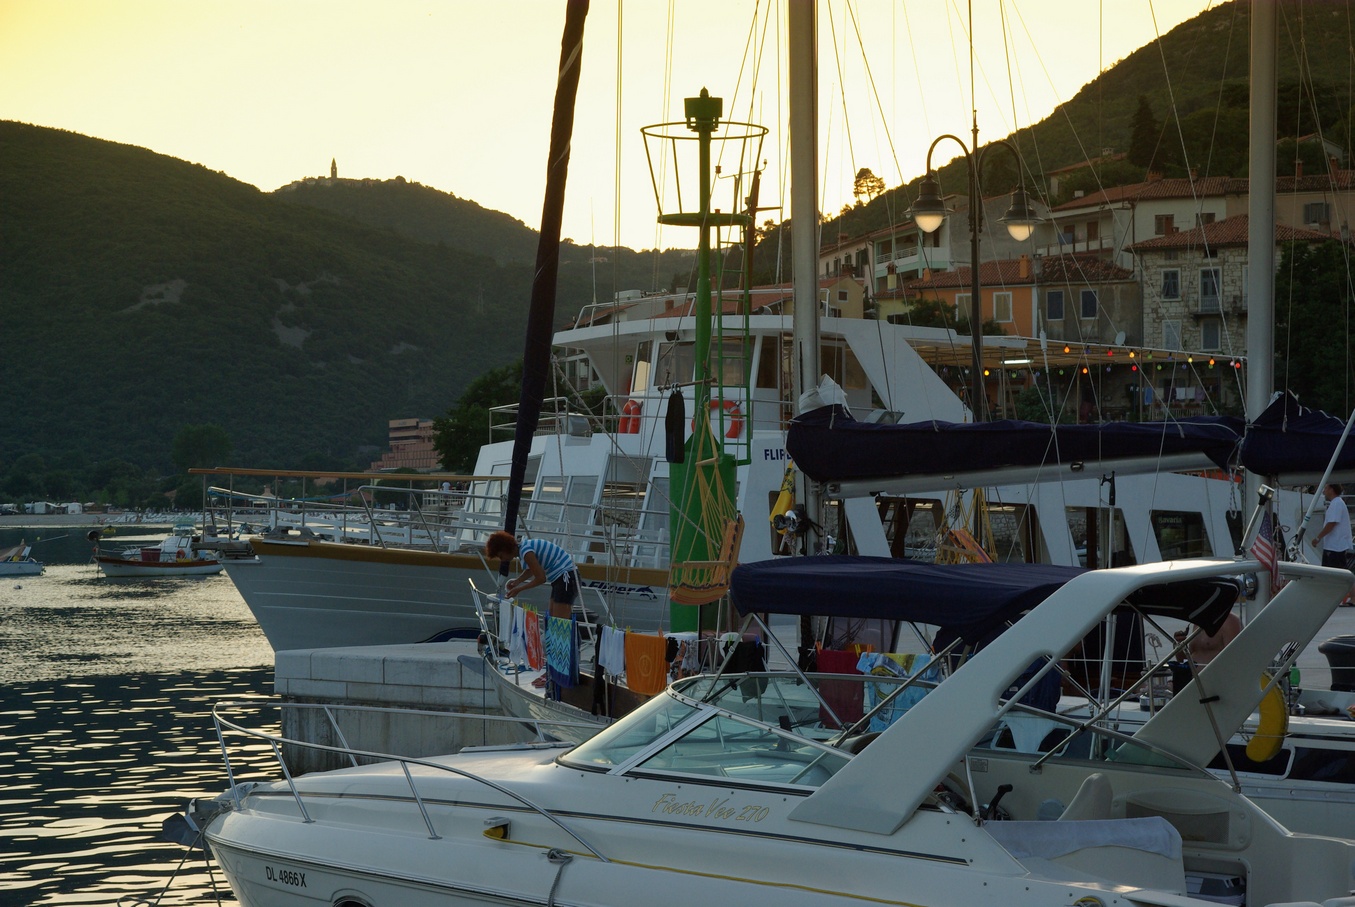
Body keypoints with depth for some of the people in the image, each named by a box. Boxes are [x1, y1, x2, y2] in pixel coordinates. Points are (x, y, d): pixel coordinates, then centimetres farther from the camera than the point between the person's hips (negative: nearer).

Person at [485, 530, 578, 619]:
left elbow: (541, 578, -19)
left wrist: (519, 590, -9)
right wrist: (517, 582, 12)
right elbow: (530, 570, 28)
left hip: (566, 577, -10)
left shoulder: (525, 551, -19)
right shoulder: (523, 548, 10)